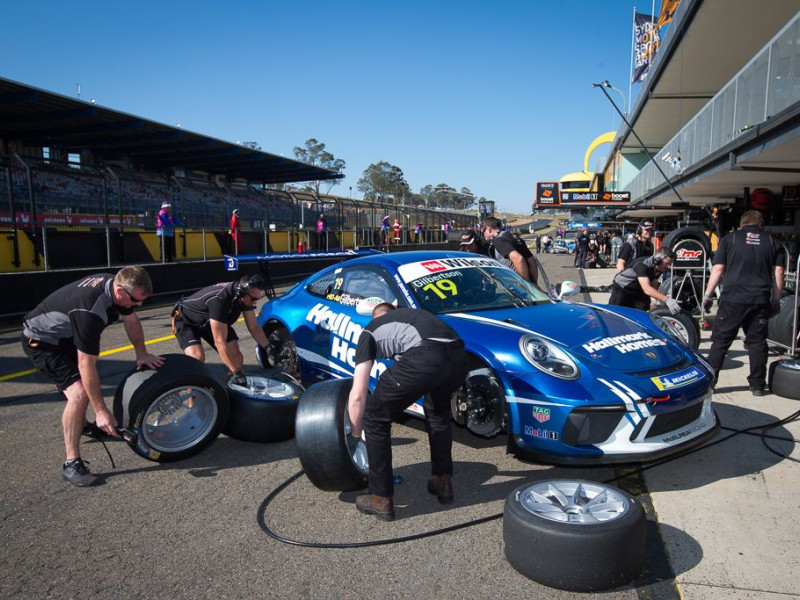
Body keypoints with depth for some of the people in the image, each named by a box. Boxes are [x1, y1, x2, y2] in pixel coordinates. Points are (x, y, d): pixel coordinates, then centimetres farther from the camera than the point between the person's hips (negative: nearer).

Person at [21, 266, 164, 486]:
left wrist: (141, 353, 1)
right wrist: (101, 410, -30)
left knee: (90, 384, 26)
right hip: (41, 340, -10)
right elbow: (86, 365, -35)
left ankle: (82, 426, 53)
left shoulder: (116, 284, -15)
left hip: (66, 334, 10)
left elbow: (131, 320, 6)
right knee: (79, 393, -25)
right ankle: (72, 464, -15)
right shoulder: (90, 311, -39)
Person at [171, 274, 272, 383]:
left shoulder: (247, 296, -20)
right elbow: (220, 342, -41)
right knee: (197, 357, -30)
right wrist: (236, 372, -42)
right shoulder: (219, 299, -42)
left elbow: (254, 327, -5)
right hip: (186, 320, -6)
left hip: (208, 321, 6)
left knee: (236, 356, -9)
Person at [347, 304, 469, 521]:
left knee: (375, 419, 17)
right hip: (459, 356, 6)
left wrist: (356, 432, 36)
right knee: (438, 413, 36)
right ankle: (443, 482, 41)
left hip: (424, 360, -6)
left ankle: (381, 499, 23)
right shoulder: (413, 314, 41)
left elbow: (358, 395, 21)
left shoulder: (370, 330, 26)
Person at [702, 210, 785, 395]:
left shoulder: (730, 238, 6)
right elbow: (778, 272, 6)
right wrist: (776, 300, 12)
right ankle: (757, 385, 17)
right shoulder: (773, 242, 12)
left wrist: (708, 295, 5)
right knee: (757, 342, 11)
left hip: (732, 299, -2)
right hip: (760, 301, 2)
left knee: (720, 342, 3)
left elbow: (718, 269, 0)